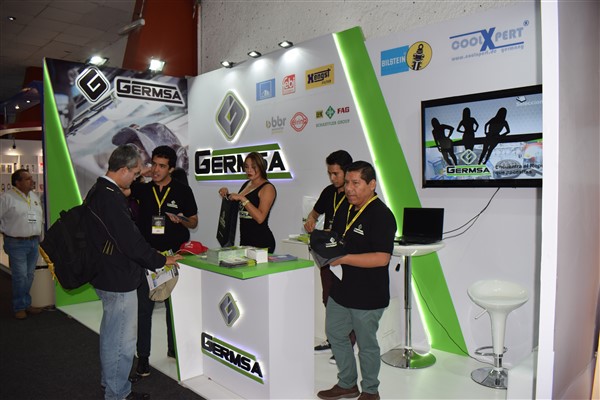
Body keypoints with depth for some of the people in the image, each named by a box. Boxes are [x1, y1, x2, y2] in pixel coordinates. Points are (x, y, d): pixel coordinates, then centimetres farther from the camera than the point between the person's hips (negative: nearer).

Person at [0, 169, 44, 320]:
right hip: (16, 244, -6)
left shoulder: (35, 196, 11)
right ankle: (19, 307, 12)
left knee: (29, 276, 12)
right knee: (20, 277, -2)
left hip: (34, 242, 6)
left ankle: (27, 304, 25)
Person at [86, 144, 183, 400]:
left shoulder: (97, 191, 7)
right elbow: (130, 241, -26)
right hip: (118, 280, -11)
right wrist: (161, 260, -14)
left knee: (110, 335, 26)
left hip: (106, 276, 11)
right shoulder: (111, 198, -26)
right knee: (122, 340, 4)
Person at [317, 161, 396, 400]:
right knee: (335, 335, 19)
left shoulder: (381, 215, -20)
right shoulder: (345, 209, 6)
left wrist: (343, 258, -30)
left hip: (367, 296, -8)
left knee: (366, 345, 10)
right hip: (340, 289, 8)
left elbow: (382, 258, -27)